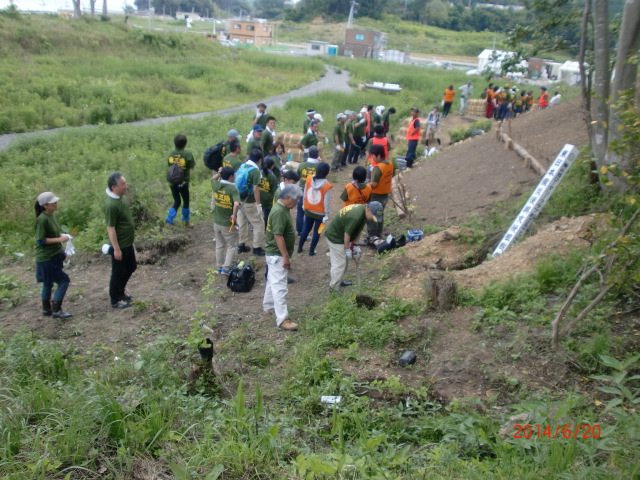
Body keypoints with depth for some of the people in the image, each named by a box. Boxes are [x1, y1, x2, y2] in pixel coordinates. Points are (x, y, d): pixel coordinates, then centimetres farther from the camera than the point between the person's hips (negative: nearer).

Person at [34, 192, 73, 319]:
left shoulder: (53, 215, 5)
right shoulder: (42, 219, -21)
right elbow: (40, 240, -20)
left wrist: (62, 236, 1)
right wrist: (59, 239, -21)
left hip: (54, 256, 9)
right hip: (46, 258, -9)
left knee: (48, 284, 19)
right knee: (63, 281, -6)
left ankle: (47, 310, 31)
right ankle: (56, 310, 2)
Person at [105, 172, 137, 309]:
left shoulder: (121, 197, 1)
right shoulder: (111, 205, -27)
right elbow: (110, 229, -24)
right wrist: (116, 249, -21)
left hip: (128, 243, 9)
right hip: (120, 245, -9)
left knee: (131, 267, 23)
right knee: (118, 273, 7)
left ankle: (120, 291, 41)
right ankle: (115, 300, 24)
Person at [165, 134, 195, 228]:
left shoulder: (171, 153, -4)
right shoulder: (188, 154, -17)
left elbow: (168, 165, 5)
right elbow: (192, 167, -9)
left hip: (172, 182, 4)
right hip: (183, 182, -4)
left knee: (176, 202, 19)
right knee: (186, 201, 16)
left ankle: (169, 220, 11)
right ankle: (186, 221, 29)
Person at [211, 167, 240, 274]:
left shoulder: (216, 185, -3)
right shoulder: (233, 189, -20)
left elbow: (213, 179, 23)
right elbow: (236, 204, -35)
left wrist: (219, 173, 14)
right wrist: (234, 215, -24)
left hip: (217, 222, 6)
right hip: (228, 224, -6)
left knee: (220, 245, 20)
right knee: (232, 246, 9)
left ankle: (220, 267, 30)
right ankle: (226, 268, 4)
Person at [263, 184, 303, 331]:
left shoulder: (282, 208, 7)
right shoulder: (279, 212, -25)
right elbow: (278, 236, -27)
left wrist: (285, 255, 23)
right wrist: (286, 257, -24)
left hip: (275, 254, 11)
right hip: (277, 255, -11)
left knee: (273, 281, 22)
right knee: (280, 286, -9)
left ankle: (268, 307, 37)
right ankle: (282, 319, -8)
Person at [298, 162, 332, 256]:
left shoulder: (309, 178, -12)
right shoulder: (327, 185, -23)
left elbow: (305, 194, -1)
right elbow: (326, 202, -17)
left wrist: (304, 205, 14)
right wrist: (326, 215, -6)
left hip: (308, 210, 4)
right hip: (320, 213, -4)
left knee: (306, 229, 21)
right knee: (317, 232, 13)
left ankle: (299, 248, 31)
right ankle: (311, 251, 21)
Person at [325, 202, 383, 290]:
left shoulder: (363, 211, -3)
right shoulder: (355, 216, -33)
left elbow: (358, 230, 7)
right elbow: (347, 233, -25)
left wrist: (353, 245, 8)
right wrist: (347, 250, -13)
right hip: (335, 237, -10)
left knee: (344, 260, 19)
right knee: (339, 263, -6)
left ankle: (339, 281, 34)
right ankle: (333, 288, 1)